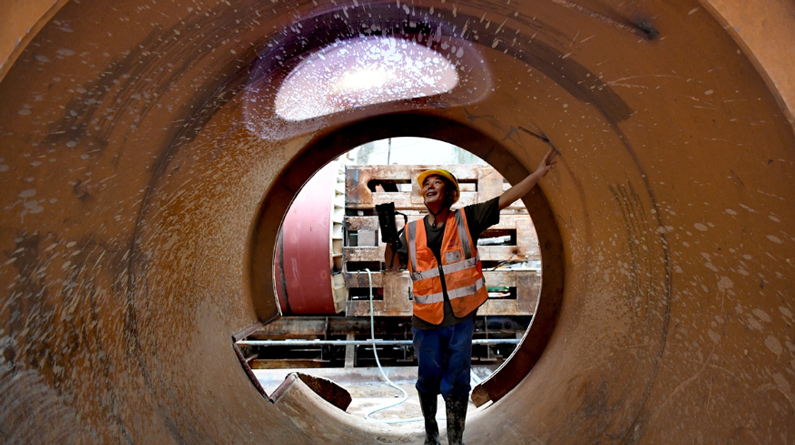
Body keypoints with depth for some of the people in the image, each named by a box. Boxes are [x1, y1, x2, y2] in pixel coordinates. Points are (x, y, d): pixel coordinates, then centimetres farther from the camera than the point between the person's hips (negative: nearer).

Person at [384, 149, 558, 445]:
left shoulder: (466, 220, -1)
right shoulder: (412, 231, 5)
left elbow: (506, 199, -5)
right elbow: (393, 266, 13)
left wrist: (540, 171, -11)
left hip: (460, 319, -2)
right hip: (425, 321, 2)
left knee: (456, 386, 5)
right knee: (427, 381, 16)